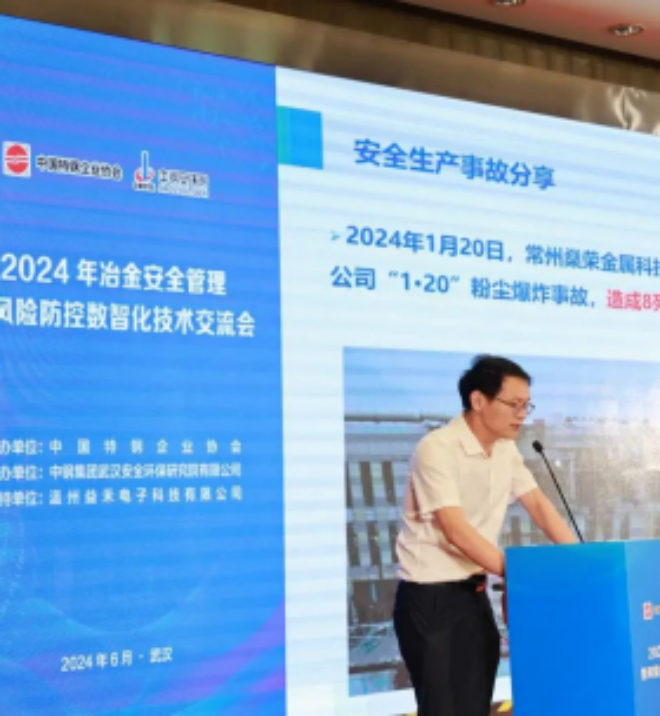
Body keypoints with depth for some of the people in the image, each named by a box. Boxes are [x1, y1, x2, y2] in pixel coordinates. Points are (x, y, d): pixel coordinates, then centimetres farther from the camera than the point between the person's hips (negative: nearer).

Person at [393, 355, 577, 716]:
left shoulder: (505, 449, 4)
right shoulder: (438, 449, -20)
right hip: (429, 598, -7)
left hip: (474, 592, 8)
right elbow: (456, 531, -26)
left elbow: (538, 504, 8)